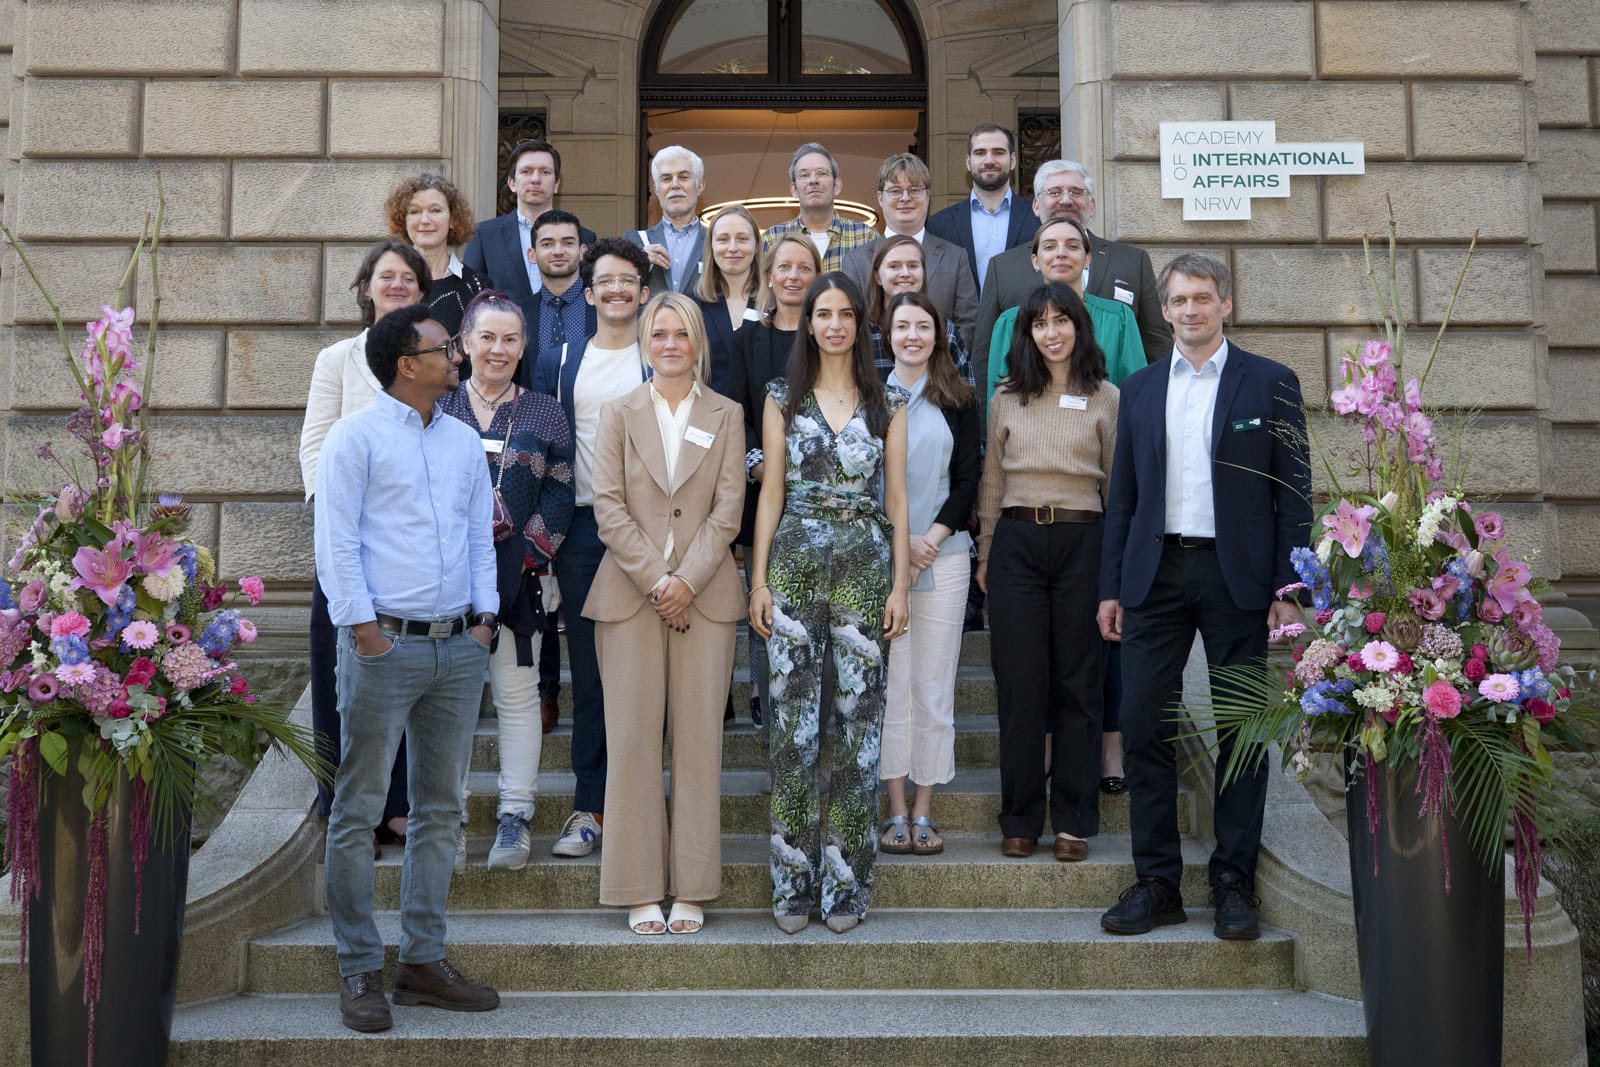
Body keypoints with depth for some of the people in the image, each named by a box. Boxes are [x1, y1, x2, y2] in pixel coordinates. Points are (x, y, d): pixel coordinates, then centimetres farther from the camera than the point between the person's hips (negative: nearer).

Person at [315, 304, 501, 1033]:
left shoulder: (464, 442, 15)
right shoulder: (356, 438, -2)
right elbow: (336, 542, -7)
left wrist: (484, 616, 5)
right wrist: (365, 629, -12)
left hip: (459, 646, 6)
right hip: (385, 644, -6)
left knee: (440, 809, 10)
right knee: (357, 811, -1)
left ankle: (423, 960, 20)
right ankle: (360, 969, 8)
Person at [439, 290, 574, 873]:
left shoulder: (543, 414, 7)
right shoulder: (437, 410, 7)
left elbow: (560, 496, 2)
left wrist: (529, 554, -8)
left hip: (516, 578, 0)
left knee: (517, 696, 2)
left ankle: (515, 816, 10)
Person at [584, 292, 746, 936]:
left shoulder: (726, 416, 9)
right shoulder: (619, 414, 8)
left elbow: (728, 507, 1)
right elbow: (608, 506, -1)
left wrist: (687, 580, -10)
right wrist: (656, 579, -10)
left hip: (704, 593, 0)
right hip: (630, 590, 0)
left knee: (699, 737, 1)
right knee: (632, 738, -1)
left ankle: (692, 888, 9)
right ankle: (639, 889, 7)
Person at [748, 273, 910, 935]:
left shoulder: (888, 403, 9)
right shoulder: (782, 398, 9)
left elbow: (896, 497, 8)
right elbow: (771, 490, 6)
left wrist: (900, 584, 1)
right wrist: (759, 580, 0)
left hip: (865, 564, 0)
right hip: (794, 562, 0)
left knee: (857, 718, 0)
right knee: (793, 720, -1)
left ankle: (845, 884, 9)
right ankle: (793, 882, 9)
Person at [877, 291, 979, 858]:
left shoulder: (959, 399, 9)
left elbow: (967, 478, 5)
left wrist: (933, 537, -9)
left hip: (943, 554, 1)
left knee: (934, 687, 1)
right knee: (889, 685, -1)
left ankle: (924, 811, 9)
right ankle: (897, 812, 7)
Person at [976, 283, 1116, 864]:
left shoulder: (1107, 399, 5)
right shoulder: (1007, 398, 9)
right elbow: (991, 482, 13)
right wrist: (985, 555, 10)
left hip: (1082, 541, -1)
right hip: (1017, 542, 1)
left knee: (1076, 681, 4)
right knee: (1020, 681, 2)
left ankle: (1073, 820, 13)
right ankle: (1020, 818, 12)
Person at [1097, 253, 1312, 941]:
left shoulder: (1271, 383, 3)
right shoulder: (1139, 389, 12)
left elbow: (1294, 494, 0)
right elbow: (1122, 495, 13)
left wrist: (1288, 588, -7)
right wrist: (1111, 587, 7)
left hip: (1238, 576, -2)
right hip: (1156, 573, 3)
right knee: (1143, 728, -1)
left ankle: (1233, 884, 14)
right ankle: (1157, 883, 9)